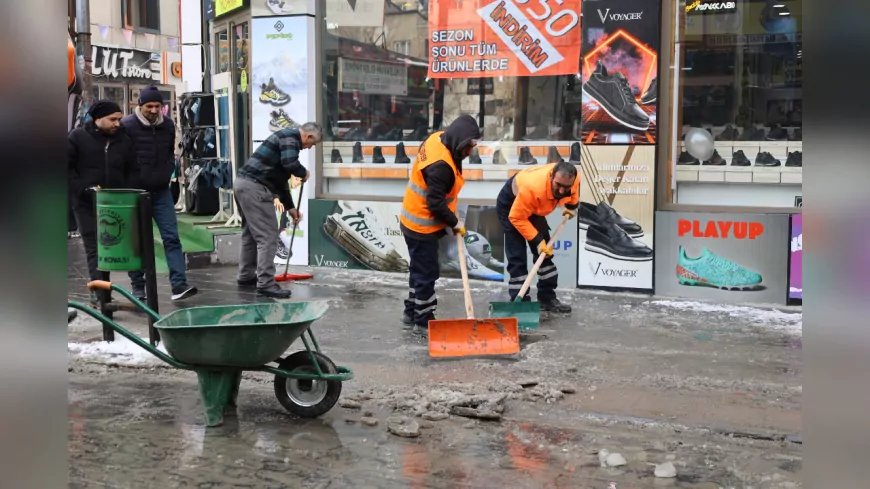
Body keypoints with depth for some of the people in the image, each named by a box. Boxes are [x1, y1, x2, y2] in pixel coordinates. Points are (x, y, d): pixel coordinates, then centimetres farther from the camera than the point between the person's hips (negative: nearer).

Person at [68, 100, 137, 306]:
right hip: (86, 203, -3)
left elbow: (133, 171, 11)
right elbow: (68, 168, -4)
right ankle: (99, 293, -13)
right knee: (94, 247, -8)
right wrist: (83, 189, -14)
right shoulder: (78, 137, -3)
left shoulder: (124, 140, 6)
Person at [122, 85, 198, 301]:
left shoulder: (168, 125, 5)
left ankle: (179, 285, -9)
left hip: (161, 191, 3)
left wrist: (168, 172, 9)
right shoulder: (127, 125, -9)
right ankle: (138, 287, 16)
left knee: (172, 237, -6)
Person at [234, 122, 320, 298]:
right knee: (268, 236, -8)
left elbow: (280, 178, 28)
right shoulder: (290, 136, -5)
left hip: (244, 184, 10)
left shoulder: (287, 138, 24)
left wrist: (290, 207, 29)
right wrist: (303, 173, -2)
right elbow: (290, 163, -24)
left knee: (251, 233, 21)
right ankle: (266, 284, -8)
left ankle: (246, 276, 31)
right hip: (254, 187, -10)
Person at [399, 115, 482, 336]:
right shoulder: (441, 165, -31)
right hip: (422, 226, -10)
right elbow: (436, 203, -27)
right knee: (427, 273, 1)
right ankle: (424, 322, 12)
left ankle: (412, 312, 35)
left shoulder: (438, 139, -1)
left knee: (420, 269, 21)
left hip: (415, 220, 10)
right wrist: (454, 222, -11)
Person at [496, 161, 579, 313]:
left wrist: (572, 206, -6)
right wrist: (537, 240, -31)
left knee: (545, 251, 8)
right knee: (517, 256, -13)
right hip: (510, 204, -7)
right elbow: (517, 218, -33)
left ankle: (548, 298, 18)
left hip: (534, 206, 7)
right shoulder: (533, 187, -44)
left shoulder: (573, 180, -25)